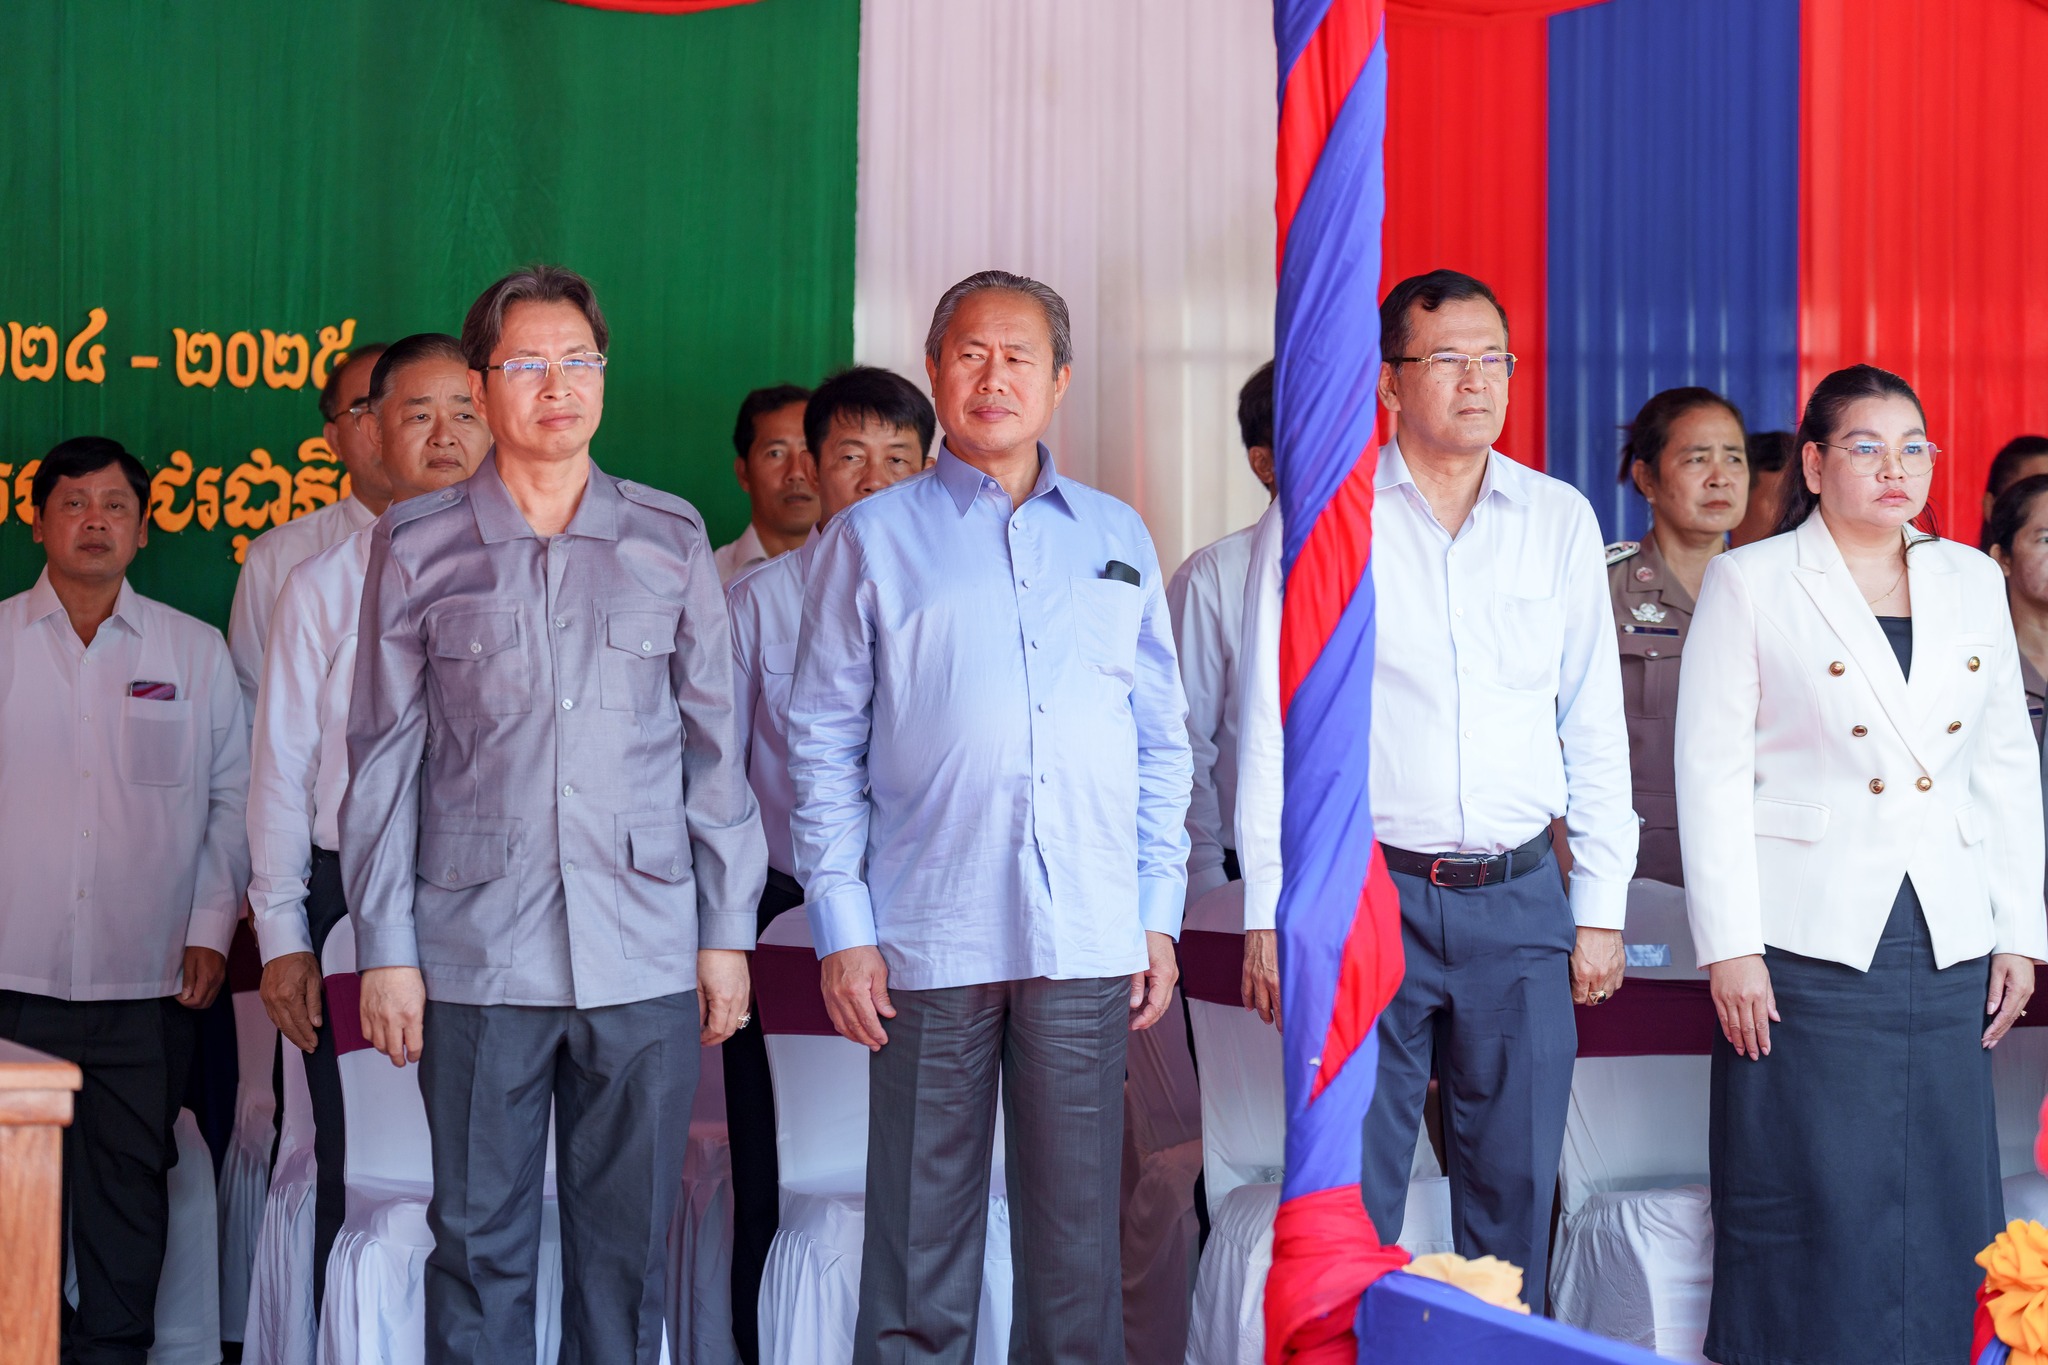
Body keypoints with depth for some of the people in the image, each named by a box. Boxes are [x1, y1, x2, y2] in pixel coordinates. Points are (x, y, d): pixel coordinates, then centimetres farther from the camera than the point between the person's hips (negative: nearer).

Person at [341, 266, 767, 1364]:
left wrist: (727, 931, 7)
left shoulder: (670, 540, 9)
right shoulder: (417, 547, 6)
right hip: (477, 954, -1)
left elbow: (714, 742, 11)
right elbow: (383, 759, 6)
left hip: (647, 955, 1)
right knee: (479, 1240, 2)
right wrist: (385, 947, 0)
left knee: (627, 1243, 6)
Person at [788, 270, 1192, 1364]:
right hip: (928, 942, -2)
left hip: (1088, 942, 2)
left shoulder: (1115, 537, 14)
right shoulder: (873, 538, 6)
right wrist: (840, 927, -5)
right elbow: (822, 745, 3)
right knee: (920, 1240, 1)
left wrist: (1159, 914, 8)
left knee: (1077, 1237, 5)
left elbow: (1161, 741, 15)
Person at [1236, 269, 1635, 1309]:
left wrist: (1601, 907, 8)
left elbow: (1595, 727, 12)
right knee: (1352, 1194, 0)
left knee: (1516, 1190, 7)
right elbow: (1271, 727, 1)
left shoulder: (1559, 520, 8)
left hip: (1519, 901, 3)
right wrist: (1271, 914, -4)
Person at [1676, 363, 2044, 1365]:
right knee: (1810, 1213, -2)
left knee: (1946, 1206, 4)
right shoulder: (1749, 583, 1)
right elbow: (1712, 768, -3)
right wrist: (1730, 947, -10)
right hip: (1808, 941, -4)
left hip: (1949, 946, 4)